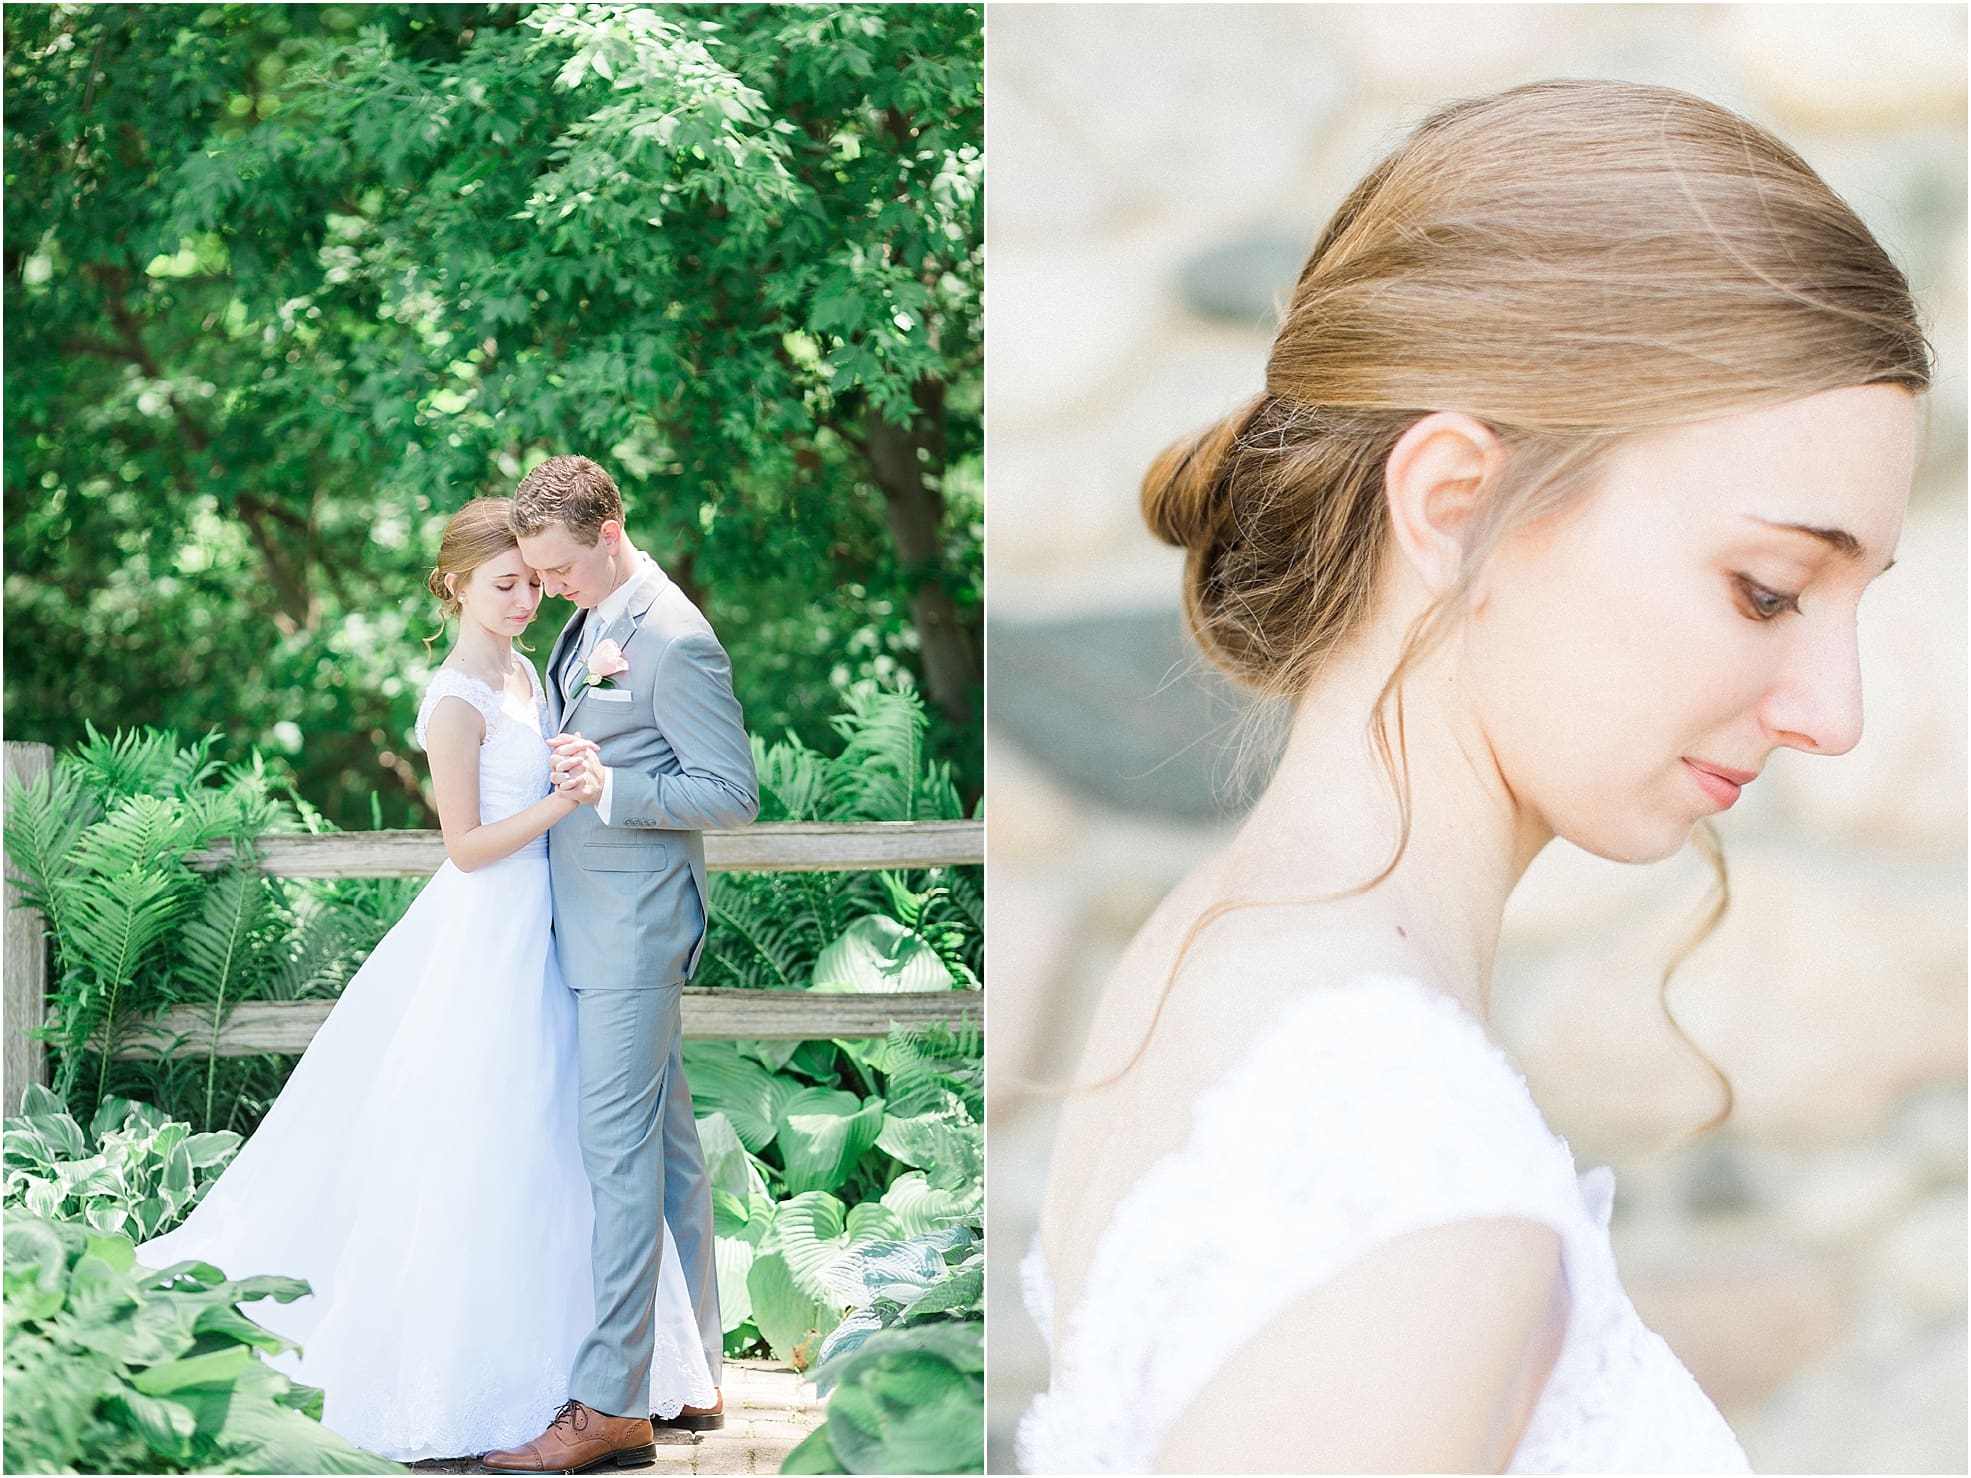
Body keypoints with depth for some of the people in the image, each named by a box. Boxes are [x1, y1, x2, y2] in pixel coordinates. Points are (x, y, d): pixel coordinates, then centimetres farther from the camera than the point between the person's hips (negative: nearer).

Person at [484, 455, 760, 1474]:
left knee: (617, 1149, -9)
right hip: (597, 921, 10)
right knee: (665, 1144, 14)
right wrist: (565, 777, 11)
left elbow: (733, 793, -17)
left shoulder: (674, 639, -17)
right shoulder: (590, 624, 13)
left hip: (634, 928, -10)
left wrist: (613, 789, -27)